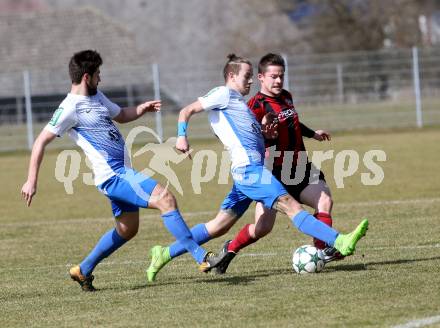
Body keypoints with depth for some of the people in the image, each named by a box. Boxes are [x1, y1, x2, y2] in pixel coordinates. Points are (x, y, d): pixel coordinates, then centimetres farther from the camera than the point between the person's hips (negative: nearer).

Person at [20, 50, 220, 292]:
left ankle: (83, 271, 31)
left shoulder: (96, 97, 15)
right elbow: (40, 142, -12)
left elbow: (121, 115, 31)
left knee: (127, 229, 19)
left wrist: (141, 109, 8)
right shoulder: (70, 109, -13)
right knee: (166, 199, -19)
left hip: (121, 172, 10)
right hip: (112, 175, -10)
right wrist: (31, 181, -15)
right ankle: (201, 258, -19)